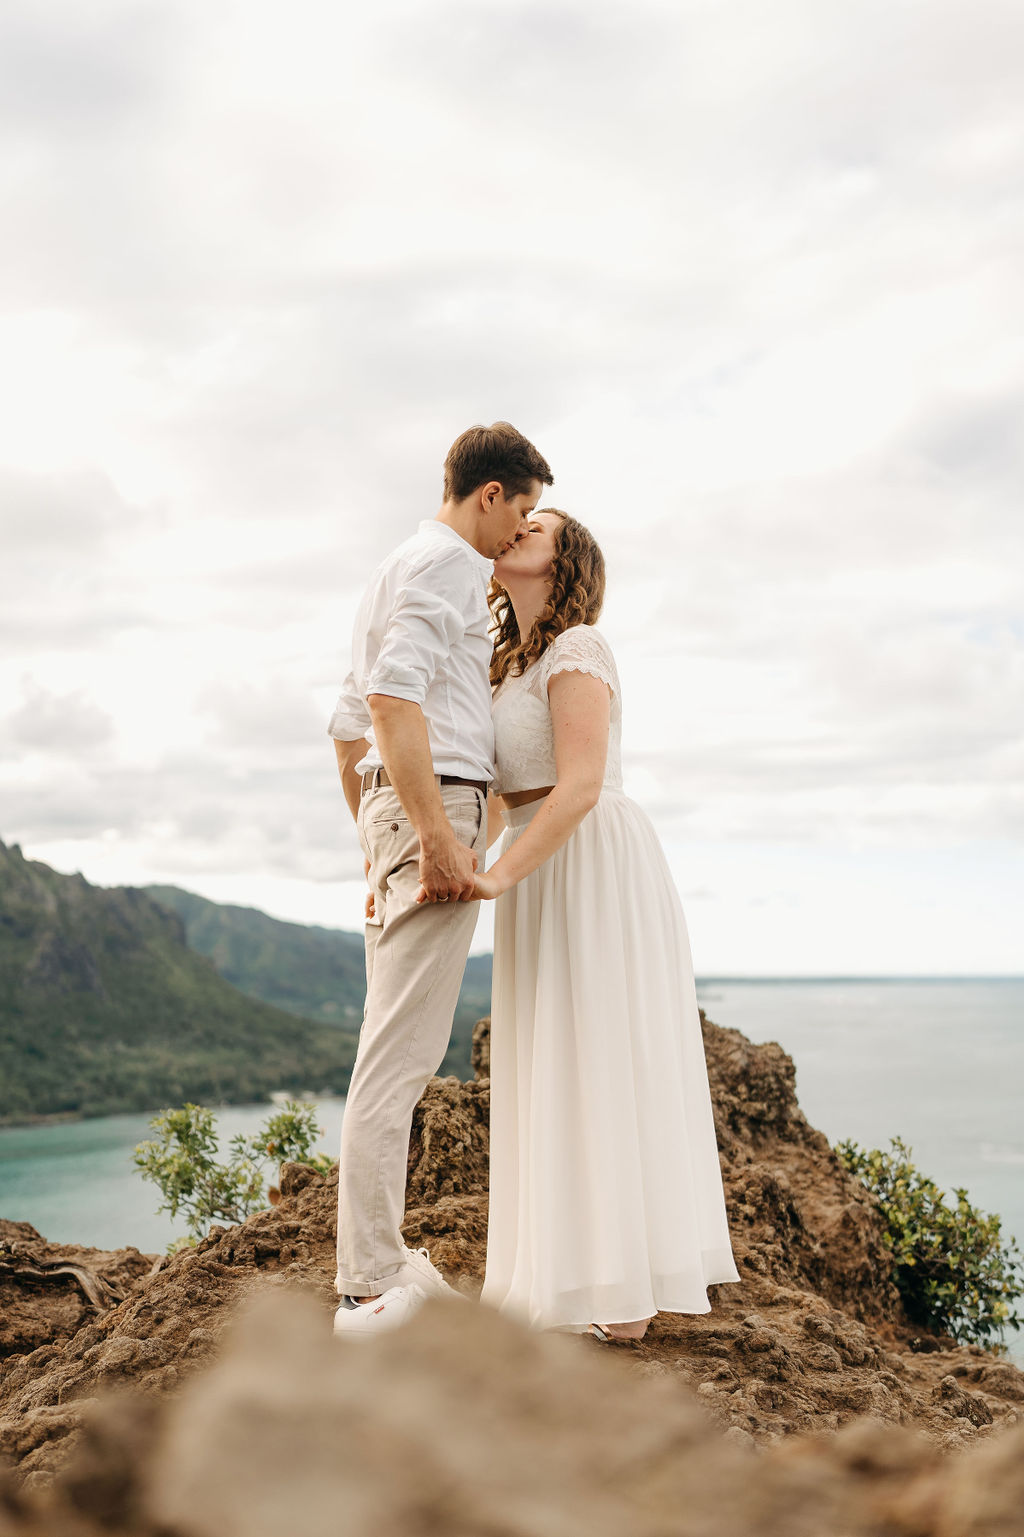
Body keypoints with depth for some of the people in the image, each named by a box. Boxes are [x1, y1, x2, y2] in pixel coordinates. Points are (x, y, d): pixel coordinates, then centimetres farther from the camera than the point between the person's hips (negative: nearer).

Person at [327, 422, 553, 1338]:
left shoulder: (394, 573, 26)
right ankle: (374, 1284, -8)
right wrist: (437, 835, -24)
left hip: (396, 816, 10)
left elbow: (349, 723, 27)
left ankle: (378, 1260, 17)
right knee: (400, 1051, -11)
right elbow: (393, 696, -21)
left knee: (396, 1049, 11)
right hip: (436, 805, -10)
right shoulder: (445, 563, -5)